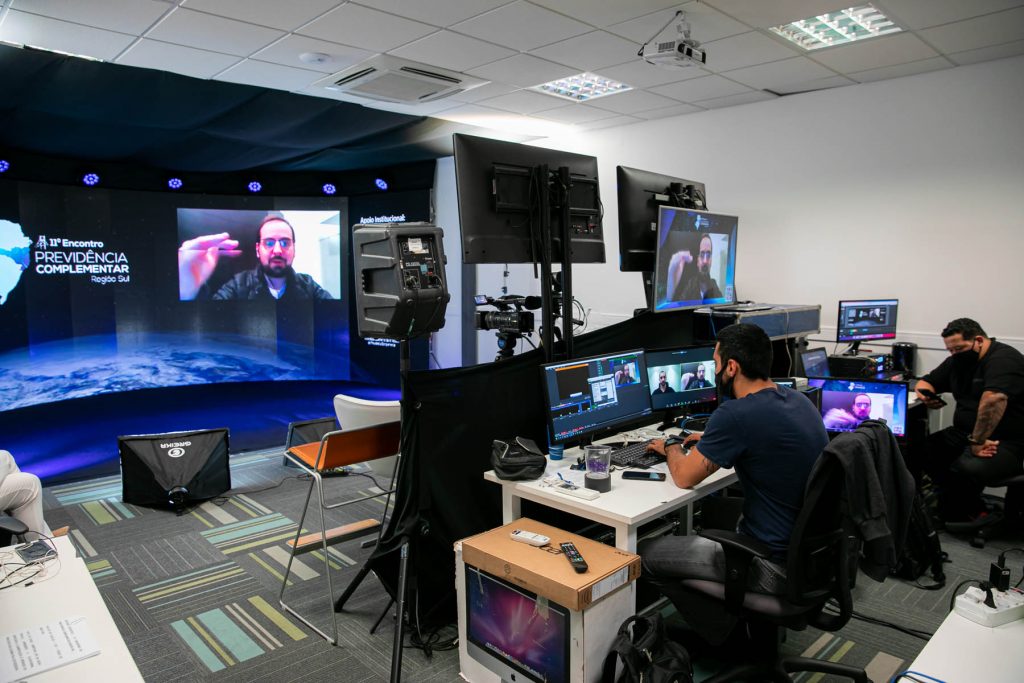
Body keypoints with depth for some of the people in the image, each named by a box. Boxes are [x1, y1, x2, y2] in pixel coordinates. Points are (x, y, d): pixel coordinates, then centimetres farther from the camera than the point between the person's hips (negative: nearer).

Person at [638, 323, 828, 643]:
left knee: (643, 554, 0)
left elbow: (684, 477, -12)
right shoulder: (798, 400, 3)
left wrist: (671, 447, 8)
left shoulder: (736, 415, -24)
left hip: (776, 567, -9)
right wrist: (711, 441, 20)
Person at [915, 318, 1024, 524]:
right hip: (965, 433, 8)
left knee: (967, 468, -35)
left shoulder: (1003, 359, -15)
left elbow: (994, 399, -32)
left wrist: (977, 441, -31)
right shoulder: (957, 361, 12)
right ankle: (971, 508, -3)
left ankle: (952, 515, -7)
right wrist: (925, 394, -4)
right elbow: (925, 382, 21)